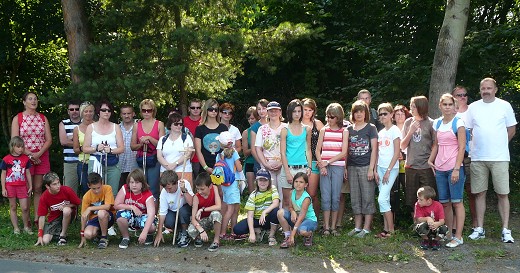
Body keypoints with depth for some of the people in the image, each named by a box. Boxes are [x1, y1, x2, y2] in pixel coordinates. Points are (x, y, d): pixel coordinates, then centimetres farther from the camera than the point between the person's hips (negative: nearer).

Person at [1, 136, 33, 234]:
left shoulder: (25, 158, 4)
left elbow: (28, 173, 9)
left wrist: (30, 186, 8)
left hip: (22, 186, 1)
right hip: (10, 186, -1)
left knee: (25, 208, -1)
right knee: (13, 207, 7)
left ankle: (26, 226, 15)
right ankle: (16, 228, 14)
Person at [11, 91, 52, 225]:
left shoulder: (43, 118, 9)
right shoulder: (17, 118, 1)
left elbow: (49, 139, 5)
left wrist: (38, 154, -10)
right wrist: (30, 155, -13)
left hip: (41, 157, 3)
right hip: (24, 157, -3)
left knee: (38, 189, 4)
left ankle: (37, 219, 8)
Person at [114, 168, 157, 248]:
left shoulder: (148, 195, -24)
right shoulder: (125, 189, -14)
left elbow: (151, 214, -36)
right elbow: (116, 205, -14)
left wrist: (144, 233, -48)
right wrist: (132, 207, -23)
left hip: (143, 216, -2)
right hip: (129, 218, 2)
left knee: (151, 226, -35)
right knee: (120, 215, -33)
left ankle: (149, 235, 6)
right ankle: (125, 238, -6)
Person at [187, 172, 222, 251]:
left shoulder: (214, 188, -15)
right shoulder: (196, 197, -18)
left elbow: (218, 206, -26)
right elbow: (193, 218, -23)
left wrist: (202, 209, -31)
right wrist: (201, 230, -40)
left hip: (214, 220, 0)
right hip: (202, 221, 0)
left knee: (216, 213, -36)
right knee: (191, 230, -32)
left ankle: (216, 240, -17)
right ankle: (200, 237, 6)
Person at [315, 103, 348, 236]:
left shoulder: (344, 132, 6)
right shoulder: (324, 130, 11)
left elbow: (343, 152, -2)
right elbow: (318, 150, 8)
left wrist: (328, 162, -9)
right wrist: (321, 165, -6)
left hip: (338, 167, -1)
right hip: (324, 167, 1)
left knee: (335, 197, 0)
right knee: (325, 197, -2)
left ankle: (333, 227, 8)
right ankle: (326, 227, 2)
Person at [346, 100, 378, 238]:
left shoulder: (371, 128, 1)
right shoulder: (349, 129, 12)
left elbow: (374, 149, -3)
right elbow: (346, 150, 14)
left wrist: (371, 168, -10)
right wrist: (345, 167, 6)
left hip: (366, 167, -4)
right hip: (352, 167, 4)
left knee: (367, 198, -1)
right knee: (355, 198, 8)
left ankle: (366, 228, 4)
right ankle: (357, 227, 16)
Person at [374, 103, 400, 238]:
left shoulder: (394, 130, -6)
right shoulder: (380, 133, 14)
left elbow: (397, 152, -11)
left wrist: (388, 170, -15)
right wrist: (376, 170, 5)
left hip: (391, 168, -7)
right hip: (380, 167, 7)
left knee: (382, 199, -12)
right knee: (384, 199, 7)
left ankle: (391, 230, -3)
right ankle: (386, 229, 11)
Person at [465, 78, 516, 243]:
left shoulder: (504, 106, 3)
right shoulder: (473, 107, 7)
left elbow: (512, 130, 8)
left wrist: (499, 144, 4)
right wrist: (478, 144, 3)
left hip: (499, 157, -2)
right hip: (478, 158, 2)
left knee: (502, 194, -1)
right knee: (479, 193, 6)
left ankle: (506, 230, 4)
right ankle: (479, 229, 13)